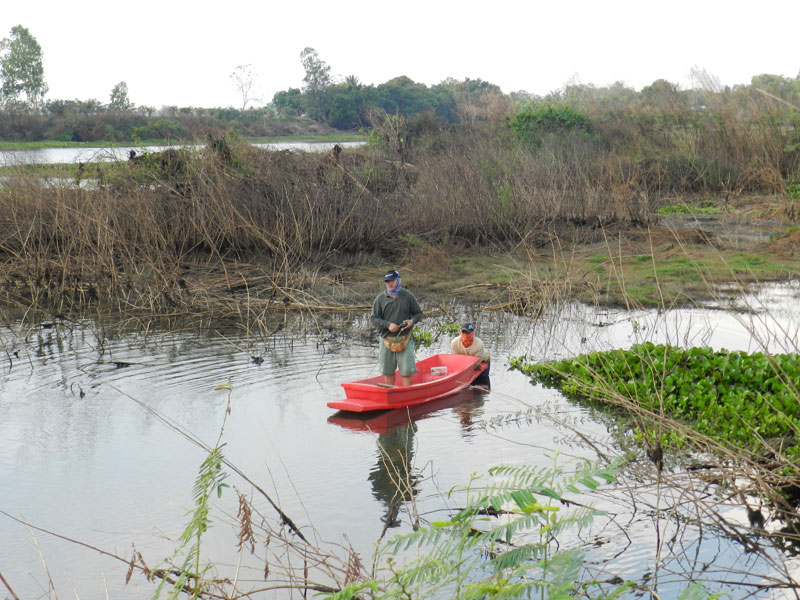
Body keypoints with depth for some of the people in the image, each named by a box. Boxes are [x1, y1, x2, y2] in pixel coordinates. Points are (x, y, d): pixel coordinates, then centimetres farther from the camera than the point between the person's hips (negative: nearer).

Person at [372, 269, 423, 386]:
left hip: (405, 339, -2)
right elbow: (374, 320, 1)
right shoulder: (380, 298, 2)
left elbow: (419, 313, 11)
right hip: (387, 339, 2)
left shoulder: (408, 296, 2)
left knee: (406, 370, -5)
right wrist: (388, 325, -15)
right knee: (388, 371, 10)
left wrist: (412, 321, -11)